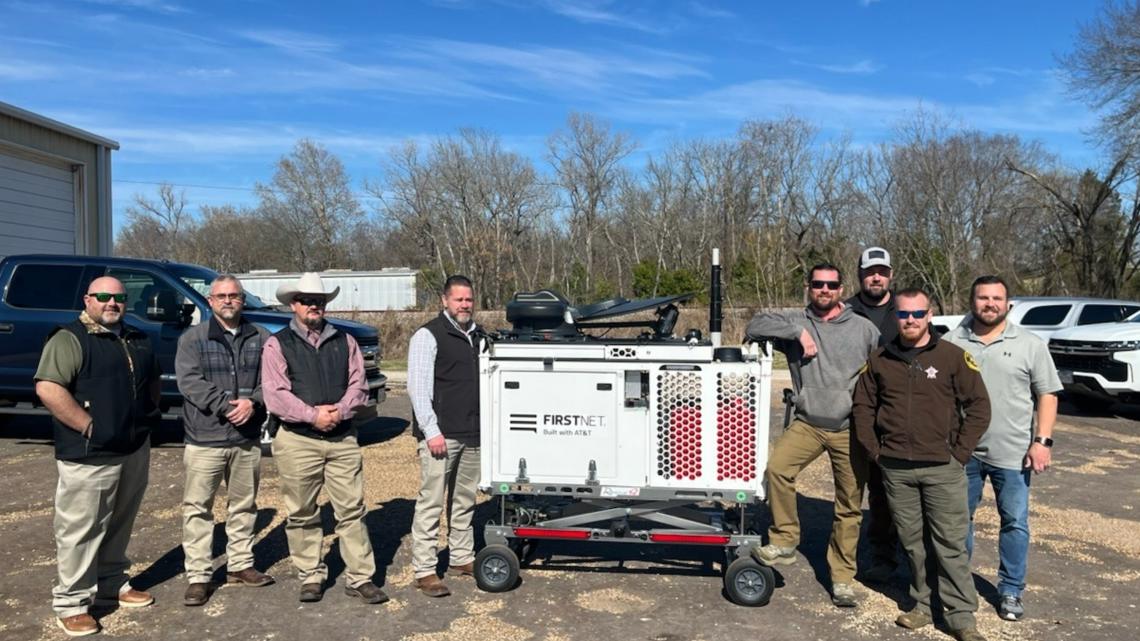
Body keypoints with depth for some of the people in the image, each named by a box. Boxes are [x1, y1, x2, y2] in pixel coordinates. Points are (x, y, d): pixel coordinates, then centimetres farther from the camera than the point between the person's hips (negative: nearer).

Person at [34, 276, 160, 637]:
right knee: (80, 531, 1)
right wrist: (88, 426, -20)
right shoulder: (70, 339, -10)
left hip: (135, 451, 7)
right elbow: (47, 389, -21)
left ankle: (112, 585, 33)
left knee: (118, 527, 18)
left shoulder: (136, 341, 13)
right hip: (89, 457, -7)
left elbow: (152, 380, 27)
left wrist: (149, 415, 13)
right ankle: (71, 603, 12)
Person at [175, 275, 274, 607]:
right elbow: (189, 382, -11)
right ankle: (198, 576, 9)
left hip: (248, 439, 3)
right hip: (204, 439, -3)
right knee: (197, 508, 0)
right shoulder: (192, 339, 0)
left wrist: (253, 402, -19)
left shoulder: (260, 339, 7)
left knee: (244, 505, 14)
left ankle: (240, 564, 28)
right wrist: (226, 406, -20)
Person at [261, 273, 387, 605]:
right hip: (298, 441, -2)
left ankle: (360, 578, 10)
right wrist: (313, 415, -14)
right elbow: (275, 395, -7)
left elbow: (358, 386, 6)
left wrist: (338, 411, -11)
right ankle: (311, 576, 21)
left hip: (342, 437, 2)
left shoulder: (345, 341, 12)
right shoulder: (277, 345, 2)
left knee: (352, 510, 2)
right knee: (301, 514, 7)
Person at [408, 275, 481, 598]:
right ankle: (424, 571, 3)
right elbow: (418, 386, -12)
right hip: (440, 434, -7)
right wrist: (432, 431, -17)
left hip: (471, 434, 7)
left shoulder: (476, 335, 15)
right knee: (431, 502, -4)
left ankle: (462, 558, 28)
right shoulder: (428, 335, -6)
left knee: (464, 500, 16)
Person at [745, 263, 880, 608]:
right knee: (776, 467, -24)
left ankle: (842, 577, 19)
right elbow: (755, 326, -10)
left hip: (850, 428, 0)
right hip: (808, 423, 0)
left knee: (849, 506, 5)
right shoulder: (796, 321, 2)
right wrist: (798, 331, -18)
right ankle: (784, 541, -6)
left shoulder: (864, 328, 2)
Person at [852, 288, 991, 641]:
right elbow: (862, 407, 12)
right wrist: (875, 450, 3)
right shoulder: (879, 360, 6)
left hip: (943, 469, -3)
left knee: (950, 544, 0)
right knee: (911, 542, 11)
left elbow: (979, 407, -1)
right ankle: (923, 605, 25)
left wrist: (959, 452, -5)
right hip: (895, 469, 3)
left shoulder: (953, 356, -2)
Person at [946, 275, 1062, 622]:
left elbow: (1047, 395, 1)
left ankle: (1011, 591, 22)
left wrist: (1042, 440, -8)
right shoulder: (951, 343, 2)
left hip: (1013, 453, -1)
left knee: (1015, 522, 7)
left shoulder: (1030, 344, 0)